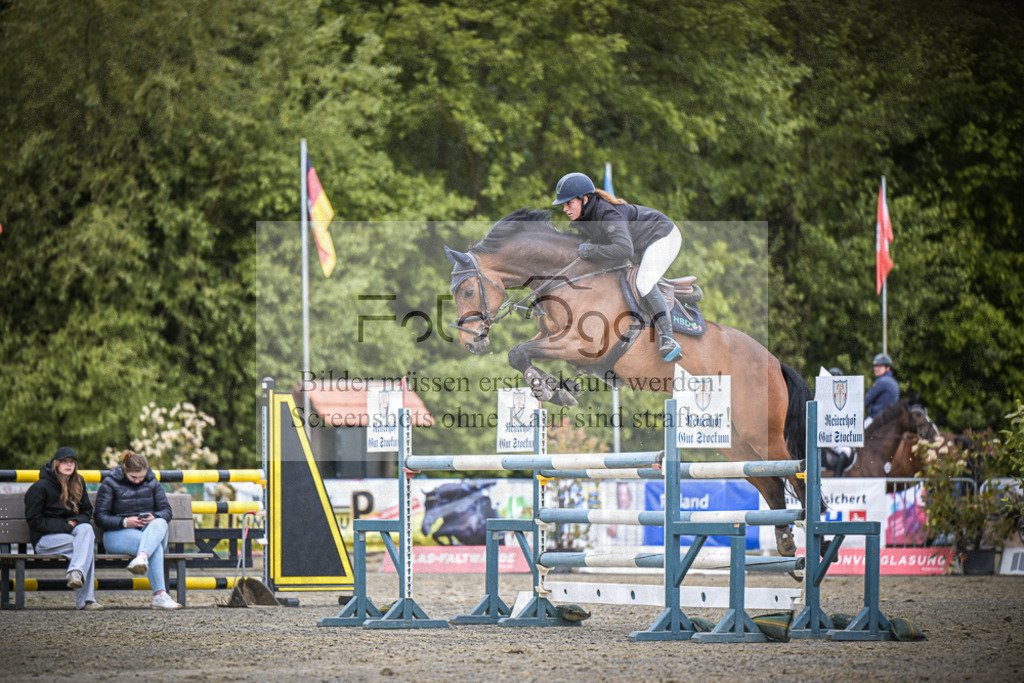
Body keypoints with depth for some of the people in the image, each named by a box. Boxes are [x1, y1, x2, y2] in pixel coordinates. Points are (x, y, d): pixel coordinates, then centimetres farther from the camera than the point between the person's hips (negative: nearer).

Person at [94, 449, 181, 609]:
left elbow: (166, 511, 11)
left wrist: (155, 517, -14)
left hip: (149, 530, 4)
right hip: (117, 534, -3)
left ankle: (142, 559, -65)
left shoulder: (151, 482, 12)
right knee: (155, 545, -36)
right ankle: (159, 595, -50)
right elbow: (100, 518, -2)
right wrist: (125, 522, -18)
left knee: (160, 523, -36)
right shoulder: (110, 483, 1)